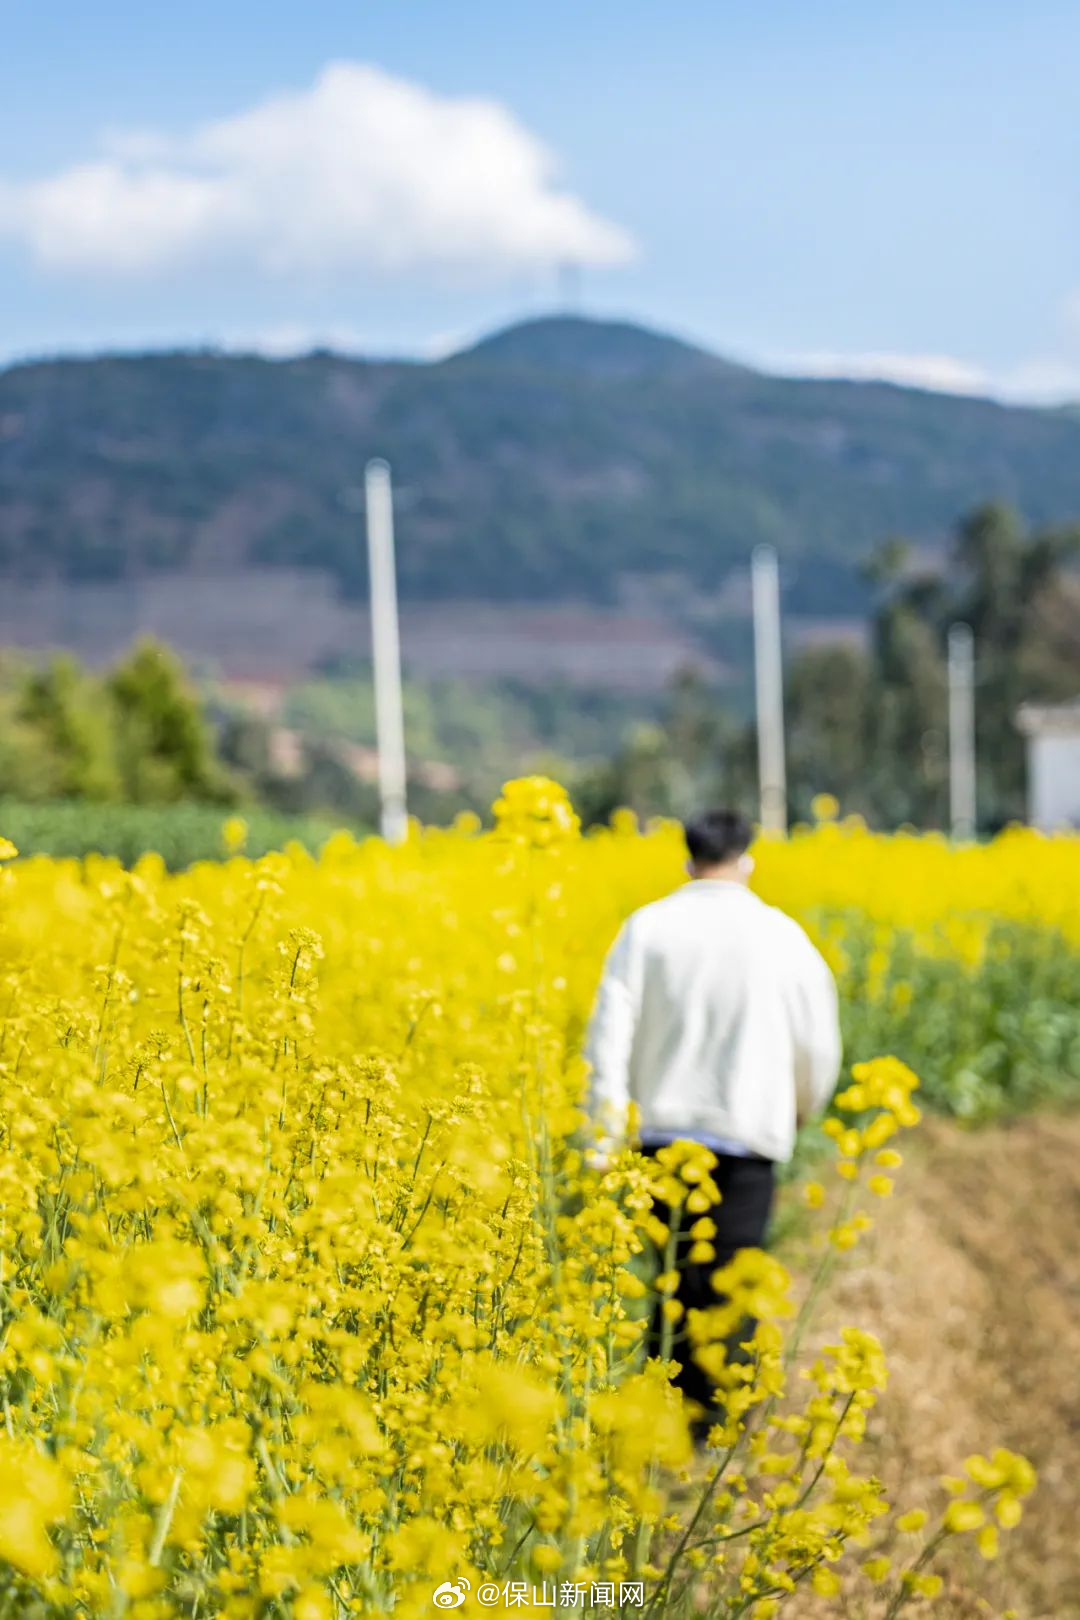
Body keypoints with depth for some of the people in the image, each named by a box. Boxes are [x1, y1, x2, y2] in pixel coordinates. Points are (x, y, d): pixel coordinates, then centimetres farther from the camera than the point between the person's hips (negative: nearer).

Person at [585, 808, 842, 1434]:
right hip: (747, 1134, -2)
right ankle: (715, 1412, 0)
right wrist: (801, 1109, 24)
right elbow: (818, 1045, 4)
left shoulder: (648, 927, 0)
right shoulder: (782, 934, -1)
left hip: (666, 1130, 2)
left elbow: (611, 1032, -6)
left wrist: (605, 1133, -3)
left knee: (675, 1269, 15)